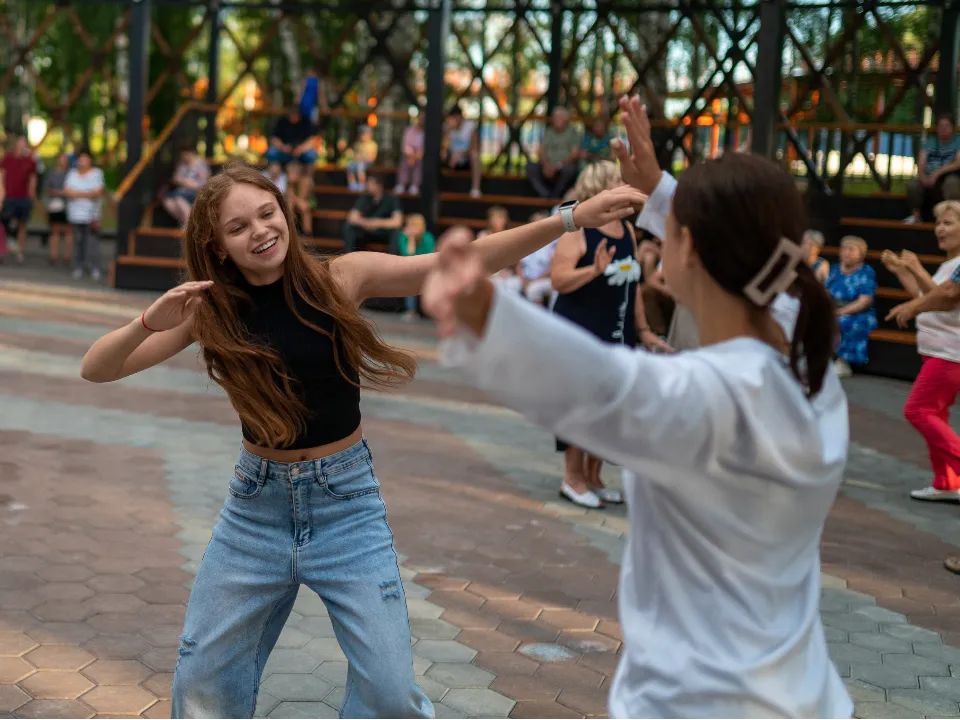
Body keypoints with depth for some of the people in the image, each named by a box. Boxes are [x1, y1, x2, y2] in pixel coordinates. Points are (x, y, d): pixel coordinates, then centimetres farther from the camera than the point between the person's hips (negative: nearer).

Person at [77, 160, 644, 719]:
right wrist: (149, 322, -28)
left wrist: (574, 218, -27)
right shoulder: (211, 308, -6)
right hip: (257, 505, 2)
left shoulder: (341, 278, -11)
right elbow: (96, 370, -7)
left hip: (346, 500, -2)